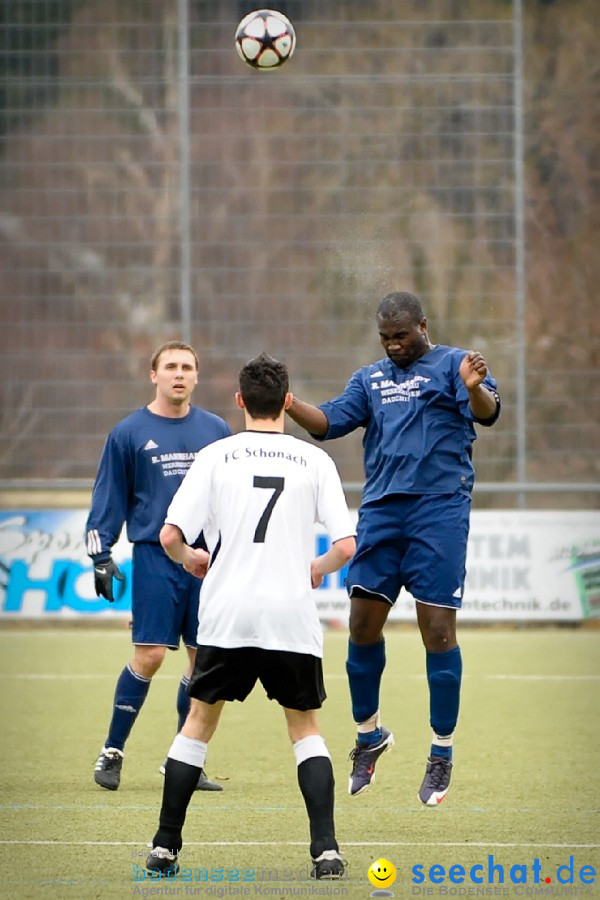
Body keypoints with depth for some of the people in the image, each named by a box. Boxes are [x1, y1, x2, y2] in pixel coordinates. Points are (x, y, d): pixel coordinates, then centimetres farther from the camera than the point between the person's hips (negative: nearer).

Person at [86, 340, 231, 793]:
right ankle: (112, 752, 3)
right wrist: (101, 555, -2)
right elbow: (109, 499, 6)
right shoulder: (130, 433, 3)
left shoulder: (216, 430, 10)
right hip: (155, 556, -3)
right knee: (149, 655, -10)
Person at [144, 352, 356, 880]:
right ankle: (326, 849, -2)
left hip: (227, 615, 0)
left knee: (200, 722, 15)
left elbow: (170, 536, -4)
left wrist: (189, 557, 18)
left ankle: (165, 847, 12)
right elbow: (346, 546, -1)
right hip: (293, 616, 0)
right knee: (305, 728, 13)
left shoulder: (215, 456, 2)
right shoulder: (314, 461, 3)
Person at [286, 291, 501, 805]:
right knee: (363, 626, 3)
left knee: (438, 630, -5)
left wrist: (475, 388, -37)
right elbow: (330, 422, 10)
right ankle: (370, 735, 23)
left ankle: (442, 757, 4)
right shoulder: (370, 379, 19)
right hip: (380, 511, 5)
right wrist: (286, 403, -7)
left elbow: (487, 414, -14)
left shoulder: (452, 366, 2)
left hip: (439, 509, -5)